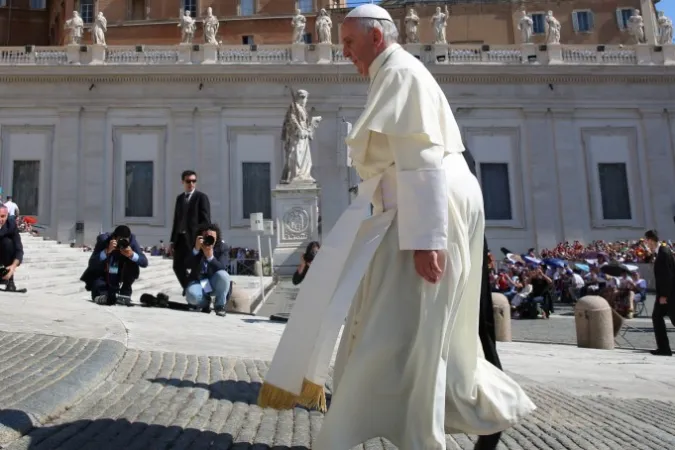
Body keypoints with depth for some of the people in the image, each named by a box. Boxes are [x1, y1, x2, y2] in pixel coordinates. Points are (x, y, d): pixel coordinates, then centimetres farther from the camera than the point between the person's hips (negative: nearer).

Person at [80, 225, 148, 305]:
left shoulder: (131, 239, -19)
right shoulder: (103, 239, -25)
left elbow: (144, 263, -23)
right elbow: (92, 263, -33)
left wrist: (132, 254, -42)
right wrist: (107, 251, -47)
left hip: (118, 275, 6)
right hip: (101, 273, -6)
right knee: (100, 292, -37)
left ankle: (125, 292, -9)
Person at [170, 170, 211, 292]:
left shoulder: (202, 197, -3)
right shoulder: (179, 198, 16)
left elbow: (206, 221, -9)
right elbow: (176, 220, 16)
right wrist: (172, 240, 12)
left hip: (194, 238, -6)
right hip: (180, 238, 6)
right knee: (178, 266, 7)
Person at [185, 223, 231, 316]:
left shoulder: (222, 248, -10)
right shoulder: (195, 247, -5)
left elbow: (221, 268, -22)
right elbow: (189, 266, -17)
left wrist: (210, 257, -39)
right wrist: (196, 249, -30)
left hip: (215, 282, 0)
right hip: (198, 281, 1)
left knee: (222, 275, -35)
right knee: (191, 296, -32)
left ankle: (220, 305, -10)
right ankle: (205, 303, 8)